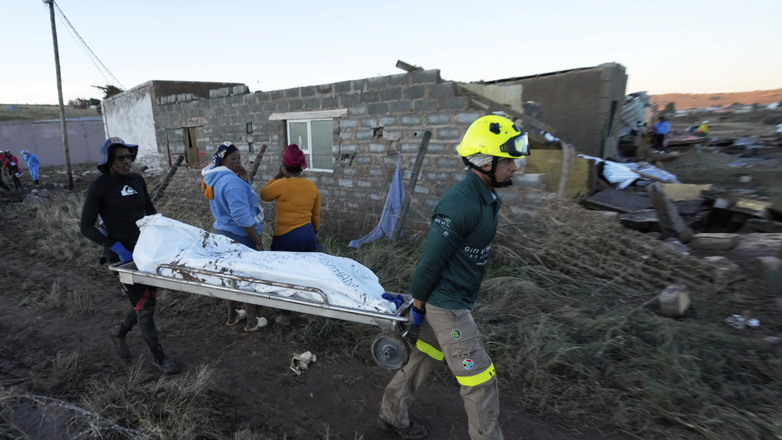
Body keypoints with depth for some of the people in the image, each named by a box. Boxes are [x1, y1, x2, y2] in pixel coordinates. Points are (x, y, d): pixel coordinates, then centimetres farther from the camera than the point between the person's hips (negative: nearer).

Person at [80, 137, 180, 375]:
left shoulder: (137, 180, 4)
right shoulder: (99, 187, -11)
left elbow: (150, 211, 16)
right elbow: (86, 226, -9)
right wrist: (116, 246, -19)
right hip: (122, 255, -5)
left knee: (148, 301, 14)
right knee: (144, 305, 0)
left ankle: (119, 333, 43)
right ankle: (159, 358, 15)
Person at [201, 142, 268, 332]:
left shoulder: (215, 179, 8)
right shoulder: (232, 181, -24)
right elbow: (242, 216, -28)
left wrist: (244, 181, -4)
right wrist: (258, 241, -21)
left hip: (223, 233, 10)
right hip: (240, 236, -9)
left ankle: (232, 316, 36)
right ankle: (252, 322, 16)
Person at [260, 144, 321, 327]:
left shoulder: (282, 184, -16)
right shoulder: (312, 186, 1)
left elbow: (264, 195, 3)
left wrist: (276, 176, 6)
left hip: (286, 238, -5)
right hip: (308, 235, 5)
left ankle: (285, 317, 20)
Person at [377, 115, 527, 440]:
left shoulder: (485, 197, 4)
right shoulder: (460, 205, -28)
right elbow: (431, 260, -23)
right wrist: (417, 304, -11)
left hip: (456, 300, 9)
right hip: (447, 307, -9)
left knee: (424, 359, 23)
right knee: (481, 381, 4)